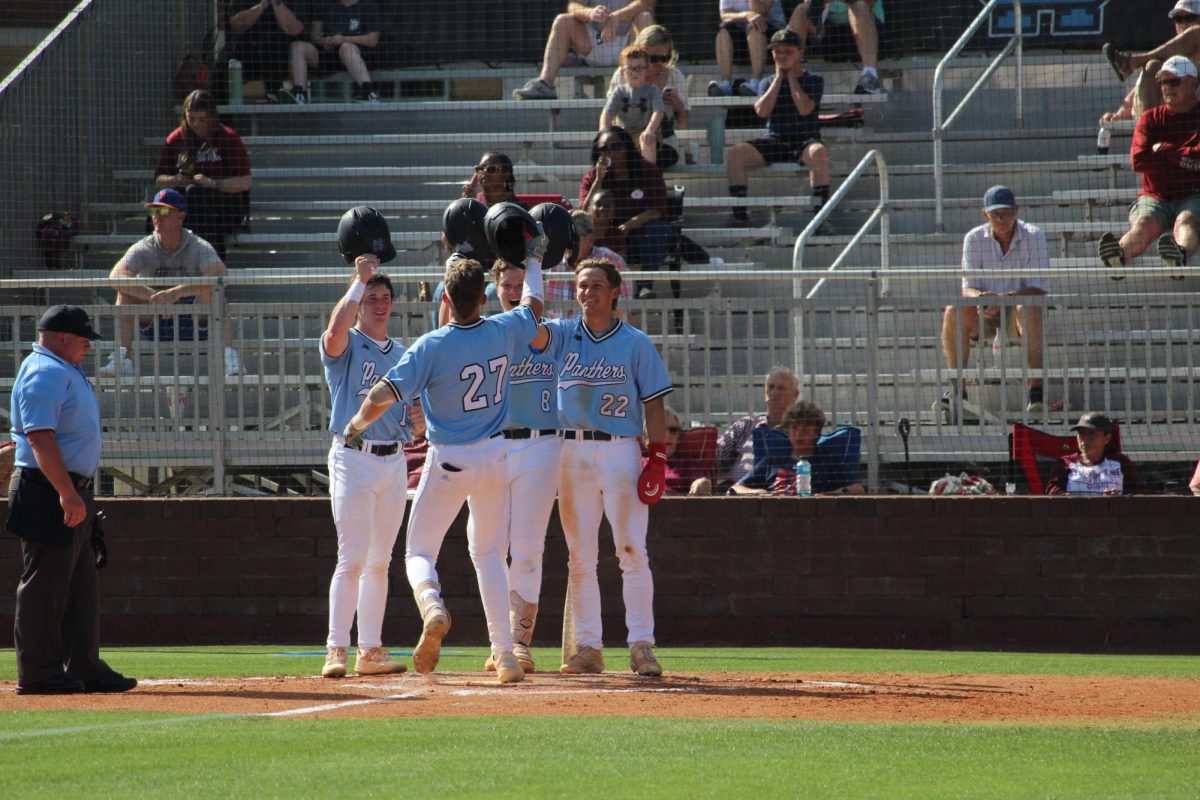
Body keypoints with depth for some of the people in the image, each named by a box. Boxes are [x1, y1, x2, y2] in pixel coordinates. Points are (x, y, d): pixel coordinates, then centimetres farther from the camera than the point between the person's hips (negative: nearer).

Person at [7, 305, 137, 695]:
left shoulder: (65, 371, 19)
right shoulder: (44, 373, -14)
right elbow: (41, 439, -24)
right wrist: (67, 494, -29)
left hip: (72, 493, 11)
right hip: (48, 491, -11)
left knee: (82, 582, 12)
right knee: (45, 585, -7)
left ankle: (84, 666, 16)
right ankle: (38, 673, -4)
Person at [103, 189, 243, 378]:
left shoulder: (199, 247, -9)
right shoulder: (143, 249, -4)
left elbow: (219, 277, -30)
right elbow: (116, 277, -22)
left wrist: (176, 293, -44)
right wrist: (153, 296, -38)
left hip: (195, 323, -2)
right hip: (153, 324, 2)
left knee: (211, 292, -30)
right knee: (126, 292, -21)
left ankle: (229, 356, -44)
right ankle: (122, 360, -33)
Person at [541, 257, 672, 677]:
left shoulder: (636, 343, 3)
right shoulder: (562, 335, 9)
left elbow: (654, 405, 2)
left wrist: (657, 460, -7)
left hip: (621, 450, -2)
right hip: (573, 452, 2)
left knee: (632, 552, -8)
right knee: (580, 557, 4)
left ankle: (641, 645, -6)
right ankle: (587, 647, 7)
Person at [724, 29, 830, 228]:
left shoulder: (814, 80, 5)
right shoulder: (770, 82, 15)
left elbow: (804, 108, -12)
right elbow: (762, 111, -3)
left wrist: (792, 77, -2)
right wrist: (779, 77, 2)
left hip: (804, 141, -3)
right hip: (773, 141, 3)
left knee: (819, 152, -40)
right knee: (733, 153, -22)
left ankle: (820, 213, -36)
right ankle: (739, 214, -20)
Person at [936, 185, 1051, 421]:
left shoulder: (1033, 237, -9)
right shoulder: (974, 239, -2)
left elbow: (1039, 289, -18)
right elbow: (967, 288, -5)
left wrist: (1005, 298, -35)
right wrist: (979, 296, -31)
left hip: (1020, 314, -3)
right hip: (986, 317, 3)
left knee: (1029, 308, -37)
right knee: (954, 312, -27)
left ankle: (1036, 390, -41)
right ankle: (956, 389, -19)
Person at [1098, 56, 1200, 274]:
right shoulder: (1151, 118, 14)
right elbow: (1138, 160, -2)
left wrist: (1163, 149, -3)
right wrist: (1182, 159, -7)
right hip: (1155, 198, 3)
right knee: (1144, 225, -29)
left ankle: (1181, 252, -71)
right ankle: (1120, 253, -61)